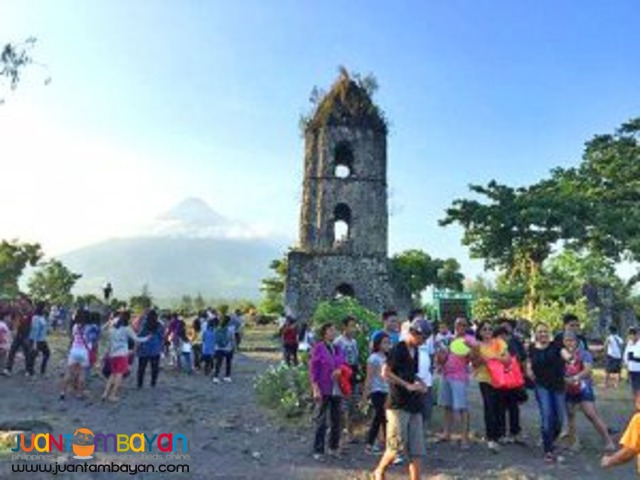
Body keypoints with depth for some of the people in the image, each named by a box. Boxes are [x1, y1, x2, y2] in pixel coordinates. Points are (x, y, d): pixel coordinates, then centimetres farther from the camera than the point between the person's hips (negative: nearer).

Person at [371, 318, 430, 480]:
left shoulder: (415, 351, 14)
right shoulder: (398, 349, -10)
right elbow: (385, 373, -17)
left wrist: (419, 382, 6)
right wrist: (408, 385, -19)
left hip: (414, 405, 8)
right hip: (398, 404, -8)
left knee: (416, 449, 6)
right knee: (397, 445, -4)